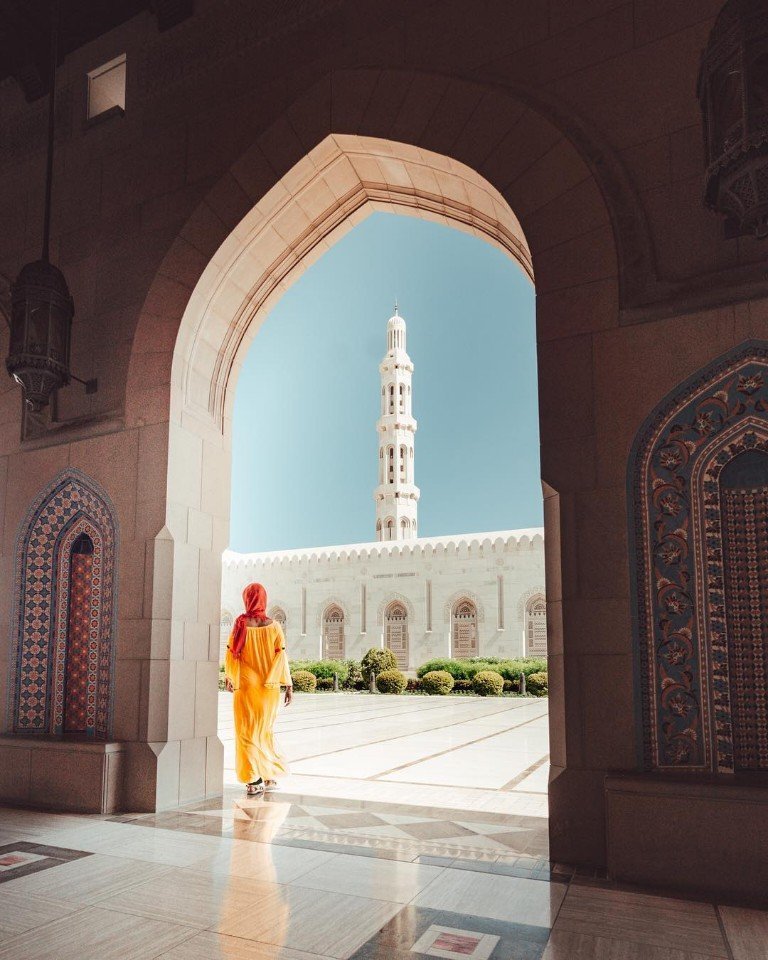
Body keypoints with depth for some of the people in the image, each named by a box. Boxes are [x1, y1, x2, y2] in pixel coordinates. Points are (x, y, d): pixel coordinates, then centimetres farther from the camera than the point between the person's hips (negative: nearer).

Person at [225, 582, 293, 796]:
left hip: (245, 687, -2)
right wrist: (288, 686, -1)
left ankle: (254, 781, 4)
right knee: (265, 730, 18)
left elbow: (231, 655, -3)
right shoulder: (274, 626, -5)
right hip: (269, 688, 2)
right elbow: (281, 657, -6)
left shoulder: (240, 625, -8)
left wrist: (229, 679, 15)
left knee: (247, 732, 7)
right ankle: (270, 777, 23)